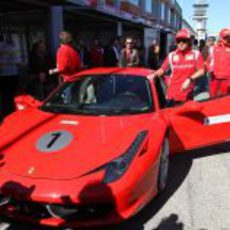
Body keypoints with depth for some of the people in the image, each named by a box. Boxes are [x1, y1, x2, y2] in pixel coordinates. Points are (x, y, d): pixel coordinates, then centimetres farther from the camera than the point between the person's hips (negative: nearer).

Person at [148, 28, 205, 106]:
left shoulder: (196, 54, 2)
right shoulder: (171, 55, 6)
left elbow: (201, 71, -1)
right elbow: (162, 69, 7)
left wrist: (190, 79, -14)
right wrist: (154, 75, -12)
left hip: (187, 92, -1)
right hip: (172, 93, 1)